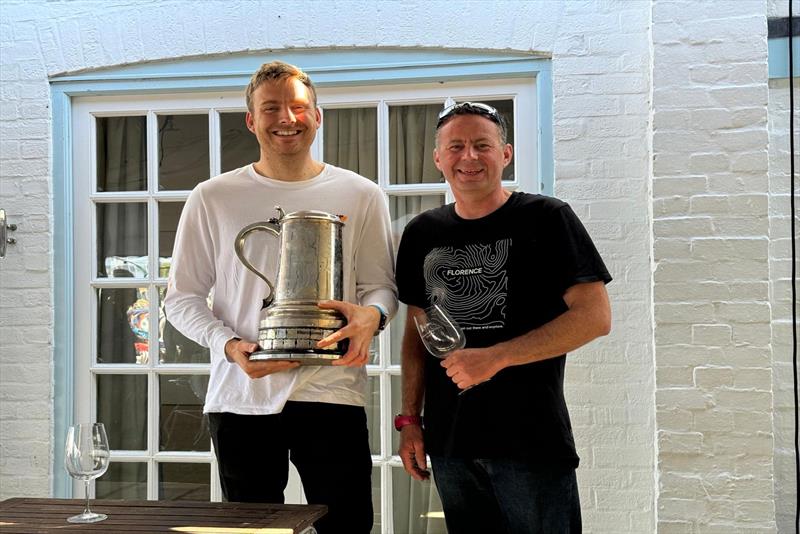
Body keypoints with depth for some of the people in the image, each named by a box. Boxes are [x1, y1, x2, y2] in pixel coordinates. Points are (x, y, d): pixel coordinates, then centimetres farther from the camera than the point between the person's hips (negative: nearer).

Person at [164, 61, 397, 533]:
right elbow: (183, 297, 7)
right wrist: (230, 346, -10)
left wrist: (371, 314, -15)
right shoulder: (213, 198, 5)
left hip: (332, 391, 0)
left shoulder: (360, 196, 6)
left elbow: (381, 284, 9)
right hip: (241, 394, 1)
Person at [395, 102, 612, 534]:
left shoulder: (546, 219, -5)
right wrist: (409, 419, 9)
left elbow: (595, 317, -12)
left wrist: (495, 358, -18)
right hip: (449, 440, 4)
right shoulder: (422, 234, 10)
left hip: (531, 437, -4)